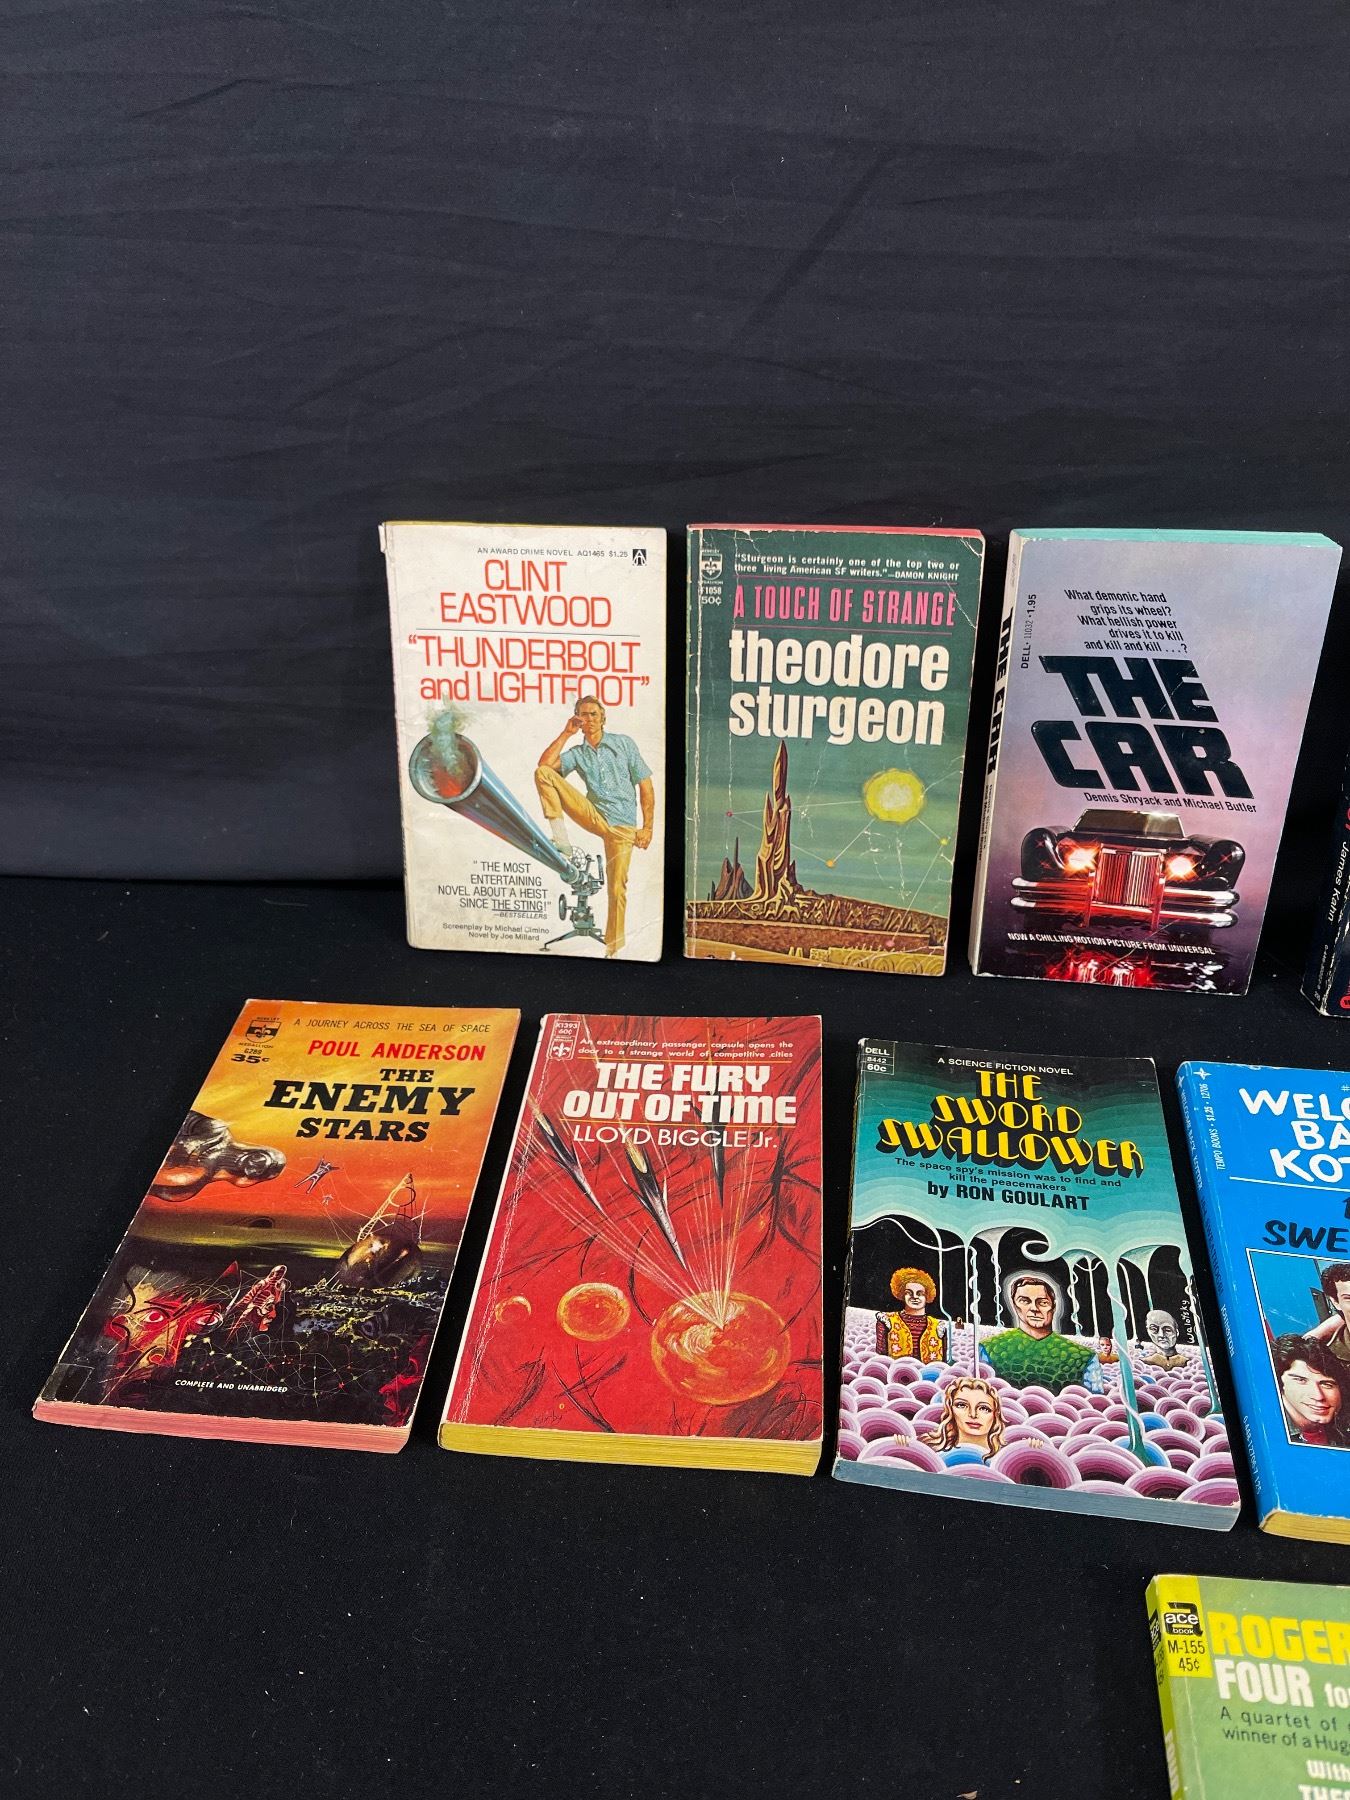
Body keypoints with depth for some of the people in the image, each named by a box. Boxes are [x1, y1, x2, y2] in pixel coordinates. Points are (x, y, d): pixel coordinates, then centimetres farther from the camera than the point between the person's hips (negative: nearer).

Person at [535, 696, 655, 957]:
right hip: (594, 816, 2)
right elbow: (545, 765, -4)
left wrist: (647, 827, -4)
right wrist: (566, 733, 1)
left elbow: (645, 785, 4)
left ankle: (613, 948, 7)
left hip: (622, 826, -2)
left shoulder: (623, 743, 5)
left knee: (617, 887, -7)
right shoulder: (577, 753, 13)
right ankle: (560, 836, -17)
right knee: (543, 774, -10)